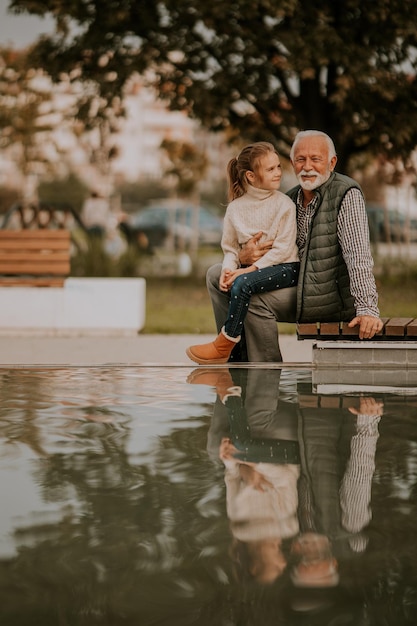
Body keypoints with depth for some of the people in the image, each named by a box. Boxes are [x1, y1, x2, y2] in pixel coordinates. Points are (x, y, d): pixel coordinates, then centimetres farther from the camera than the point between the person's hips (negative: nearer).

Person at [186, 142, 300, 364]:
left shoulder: (284, 204, -6)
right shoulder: (236, 207, 5)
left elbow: (283, 248, -11)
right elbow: (230, 248, 9)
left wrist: (251, 269, -20)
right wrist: (228, 269, -14)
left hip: (285, 267, -5)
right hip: (252, 268, 5)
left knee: (243, 283, -30)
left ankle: (224, 345, -20)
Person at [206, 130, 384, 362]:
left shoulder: (347, 195, -11)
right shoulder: (289, 200, 11)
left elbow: (359, 255, -22)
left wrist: (367, 308, -33)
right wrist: (245, 256, -10)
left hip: (333, 294, -8)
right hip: (294, 286, 8)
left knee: (253, 298, -28)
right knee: (217, 275, 6)